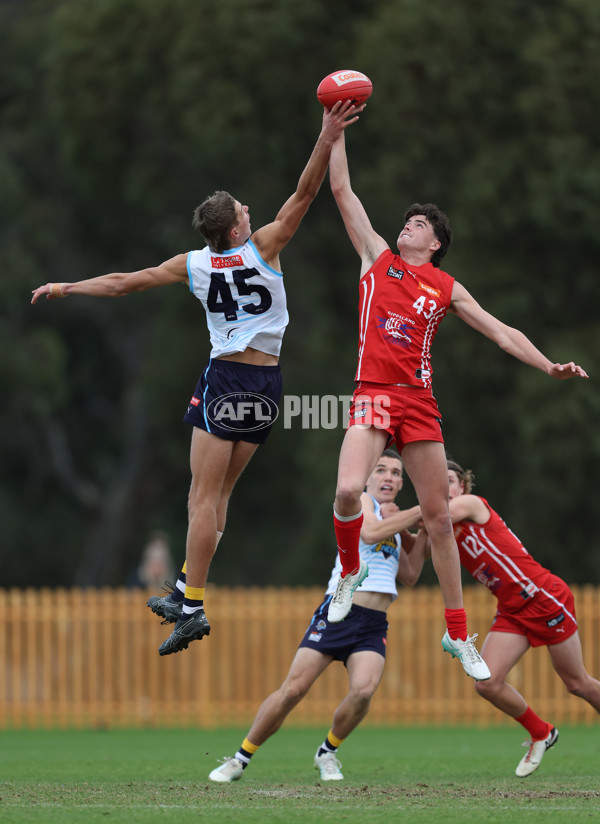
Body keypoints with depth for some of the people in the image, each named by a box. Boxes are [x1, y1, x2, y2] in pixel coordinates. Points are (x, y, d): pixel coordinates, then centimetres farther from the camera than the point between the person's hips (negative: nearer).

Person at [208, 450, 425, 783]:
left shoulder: (393, 520, 23)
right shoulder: (360, 501, 3)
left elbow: (409, 576, 25)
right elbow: (369, 531, -19)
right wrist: (419, 512, -15)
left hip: (374, 625, 5)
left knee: (363, 691, -23)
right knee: (292, 690, -12)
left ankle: (328, 752, 3)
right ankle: (241, 758, 3)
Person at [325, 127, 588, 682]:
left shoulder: (447, 289, 13)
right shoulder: (377, 257, 12)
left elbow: (501, 333, 13)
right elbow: (341, 189, 11)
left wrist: (549, 366, 1)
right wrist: (337, 131, 7)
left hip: (419, 402, 1)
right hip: (373, 394, -1)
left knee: (438, 516, 2)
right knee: (348, 490, -25)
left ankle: (458, 634, 11)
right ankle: (350, 573, 6)